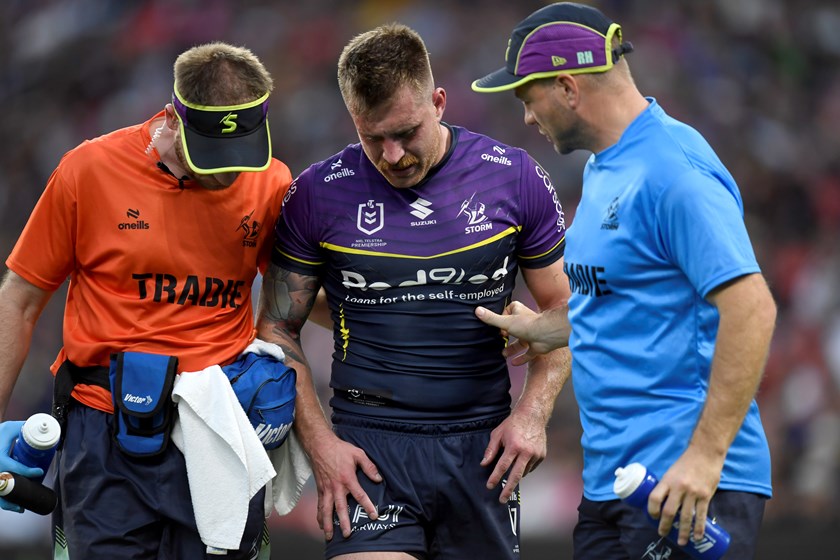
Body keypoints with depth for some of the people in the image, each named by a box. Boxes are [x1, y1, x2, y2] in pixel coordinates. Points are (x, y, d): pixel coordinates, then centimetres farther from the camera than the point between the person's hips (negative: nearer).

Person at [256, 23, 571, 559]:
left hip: (481, 448, 2)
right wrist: (319, 442, -5)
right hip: (370, 447, -2)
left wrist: (534, 412, -4)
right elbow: (278, 327, 6)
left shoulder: (513, 178, 1)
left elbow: (562, 309, 10)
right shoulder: (317, 194, -1)